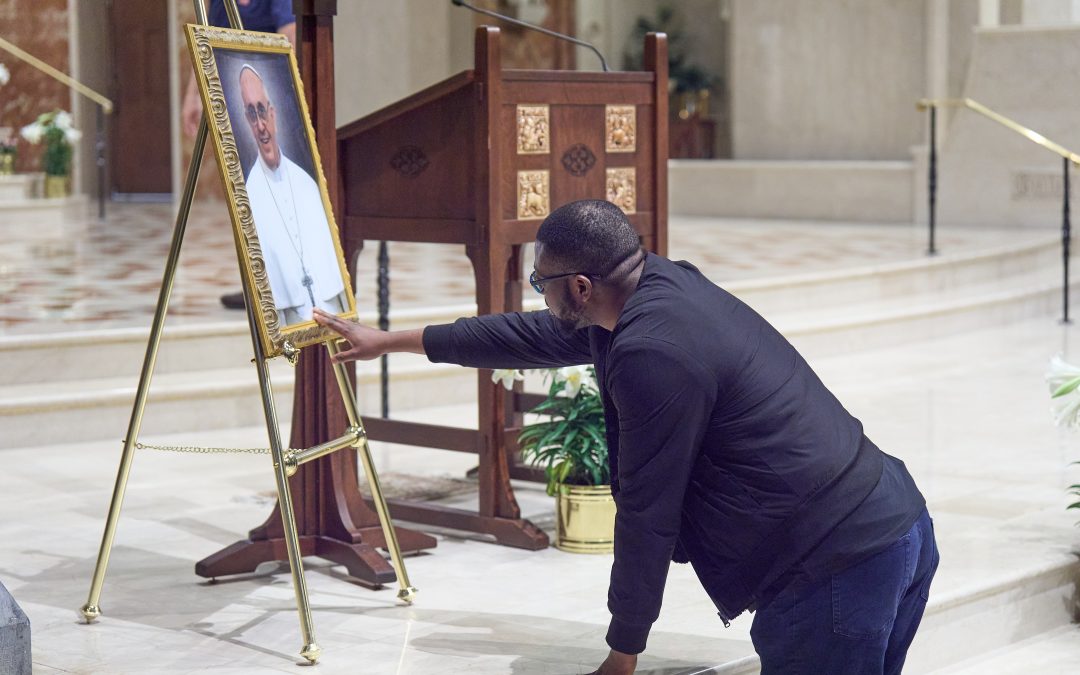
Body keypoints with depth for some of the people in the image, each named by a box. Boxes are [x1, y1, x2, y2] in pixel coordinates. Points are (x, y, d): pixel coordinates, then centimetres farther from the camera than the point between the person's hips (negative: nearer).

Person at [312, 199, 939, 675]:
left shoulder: (653, 356, -19)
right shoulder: (665, 284, 12)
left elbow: (647, 514, -12)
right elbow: (534, 336, 25)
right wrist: (392, 341, 35)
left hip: (839, 568, -10)